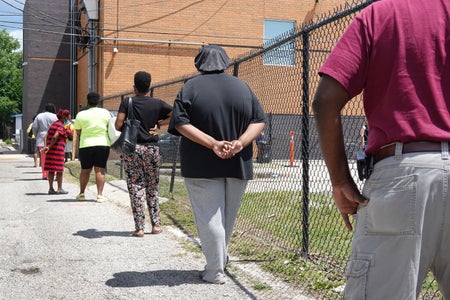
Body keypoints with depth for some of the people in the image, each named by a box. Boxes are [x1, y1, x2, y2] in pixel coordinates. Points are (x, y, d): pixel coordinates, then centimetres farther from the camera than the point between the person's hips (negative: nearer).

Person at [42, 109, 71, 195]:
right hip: (58, 149, -8)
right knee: (59, 170, 1)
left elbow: (46, 135, 10)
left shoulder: (54, 124, 15)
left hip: (50, 150, 8)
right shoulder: (61, 126, -12)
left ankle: (51, 188, 11)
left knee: (51, 170, 9)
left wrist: (46, 146, 1)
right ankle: (59, 188, 5)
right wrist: (49, 147, -15)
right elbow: (55, 137, -23)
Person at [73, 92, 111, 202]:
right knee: (100, 170, 0)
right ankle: (100, 194, -5)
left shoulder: (81, 114, -2)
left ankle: (82, 193, 22)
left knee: (85, 170, 12)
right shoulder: (105, 112, 1)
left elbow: (77, 131, 5)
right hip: (103, 144, 0)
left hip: (86, 145, 0)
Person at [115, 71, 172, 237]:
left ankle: (139, 228, 1)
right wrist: (159, 124, 3)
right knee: (153, 188, 13)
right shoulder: (157, 103, 1)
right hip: (151, 148, 2)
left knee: (135, 188, 3)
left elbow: (118, 125, -9)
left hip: (131, 148, -1)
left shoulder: (127, 103, -3)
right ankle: (156, 224, 15)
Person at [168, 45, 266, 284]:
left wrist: (213, 143, -19)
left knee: (209, 218, 0)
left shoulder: (191, 87, -3)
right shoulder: (242, 87, 6)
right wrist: (240, 143, -13)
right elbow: (259, 121, 0)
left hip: (201, 166, -3)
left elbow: (181, 123, -14)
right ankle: (220, 261, 29)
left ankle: (215, 272, 2)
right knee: (227, 217, 17)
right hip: (239, 164, 4)